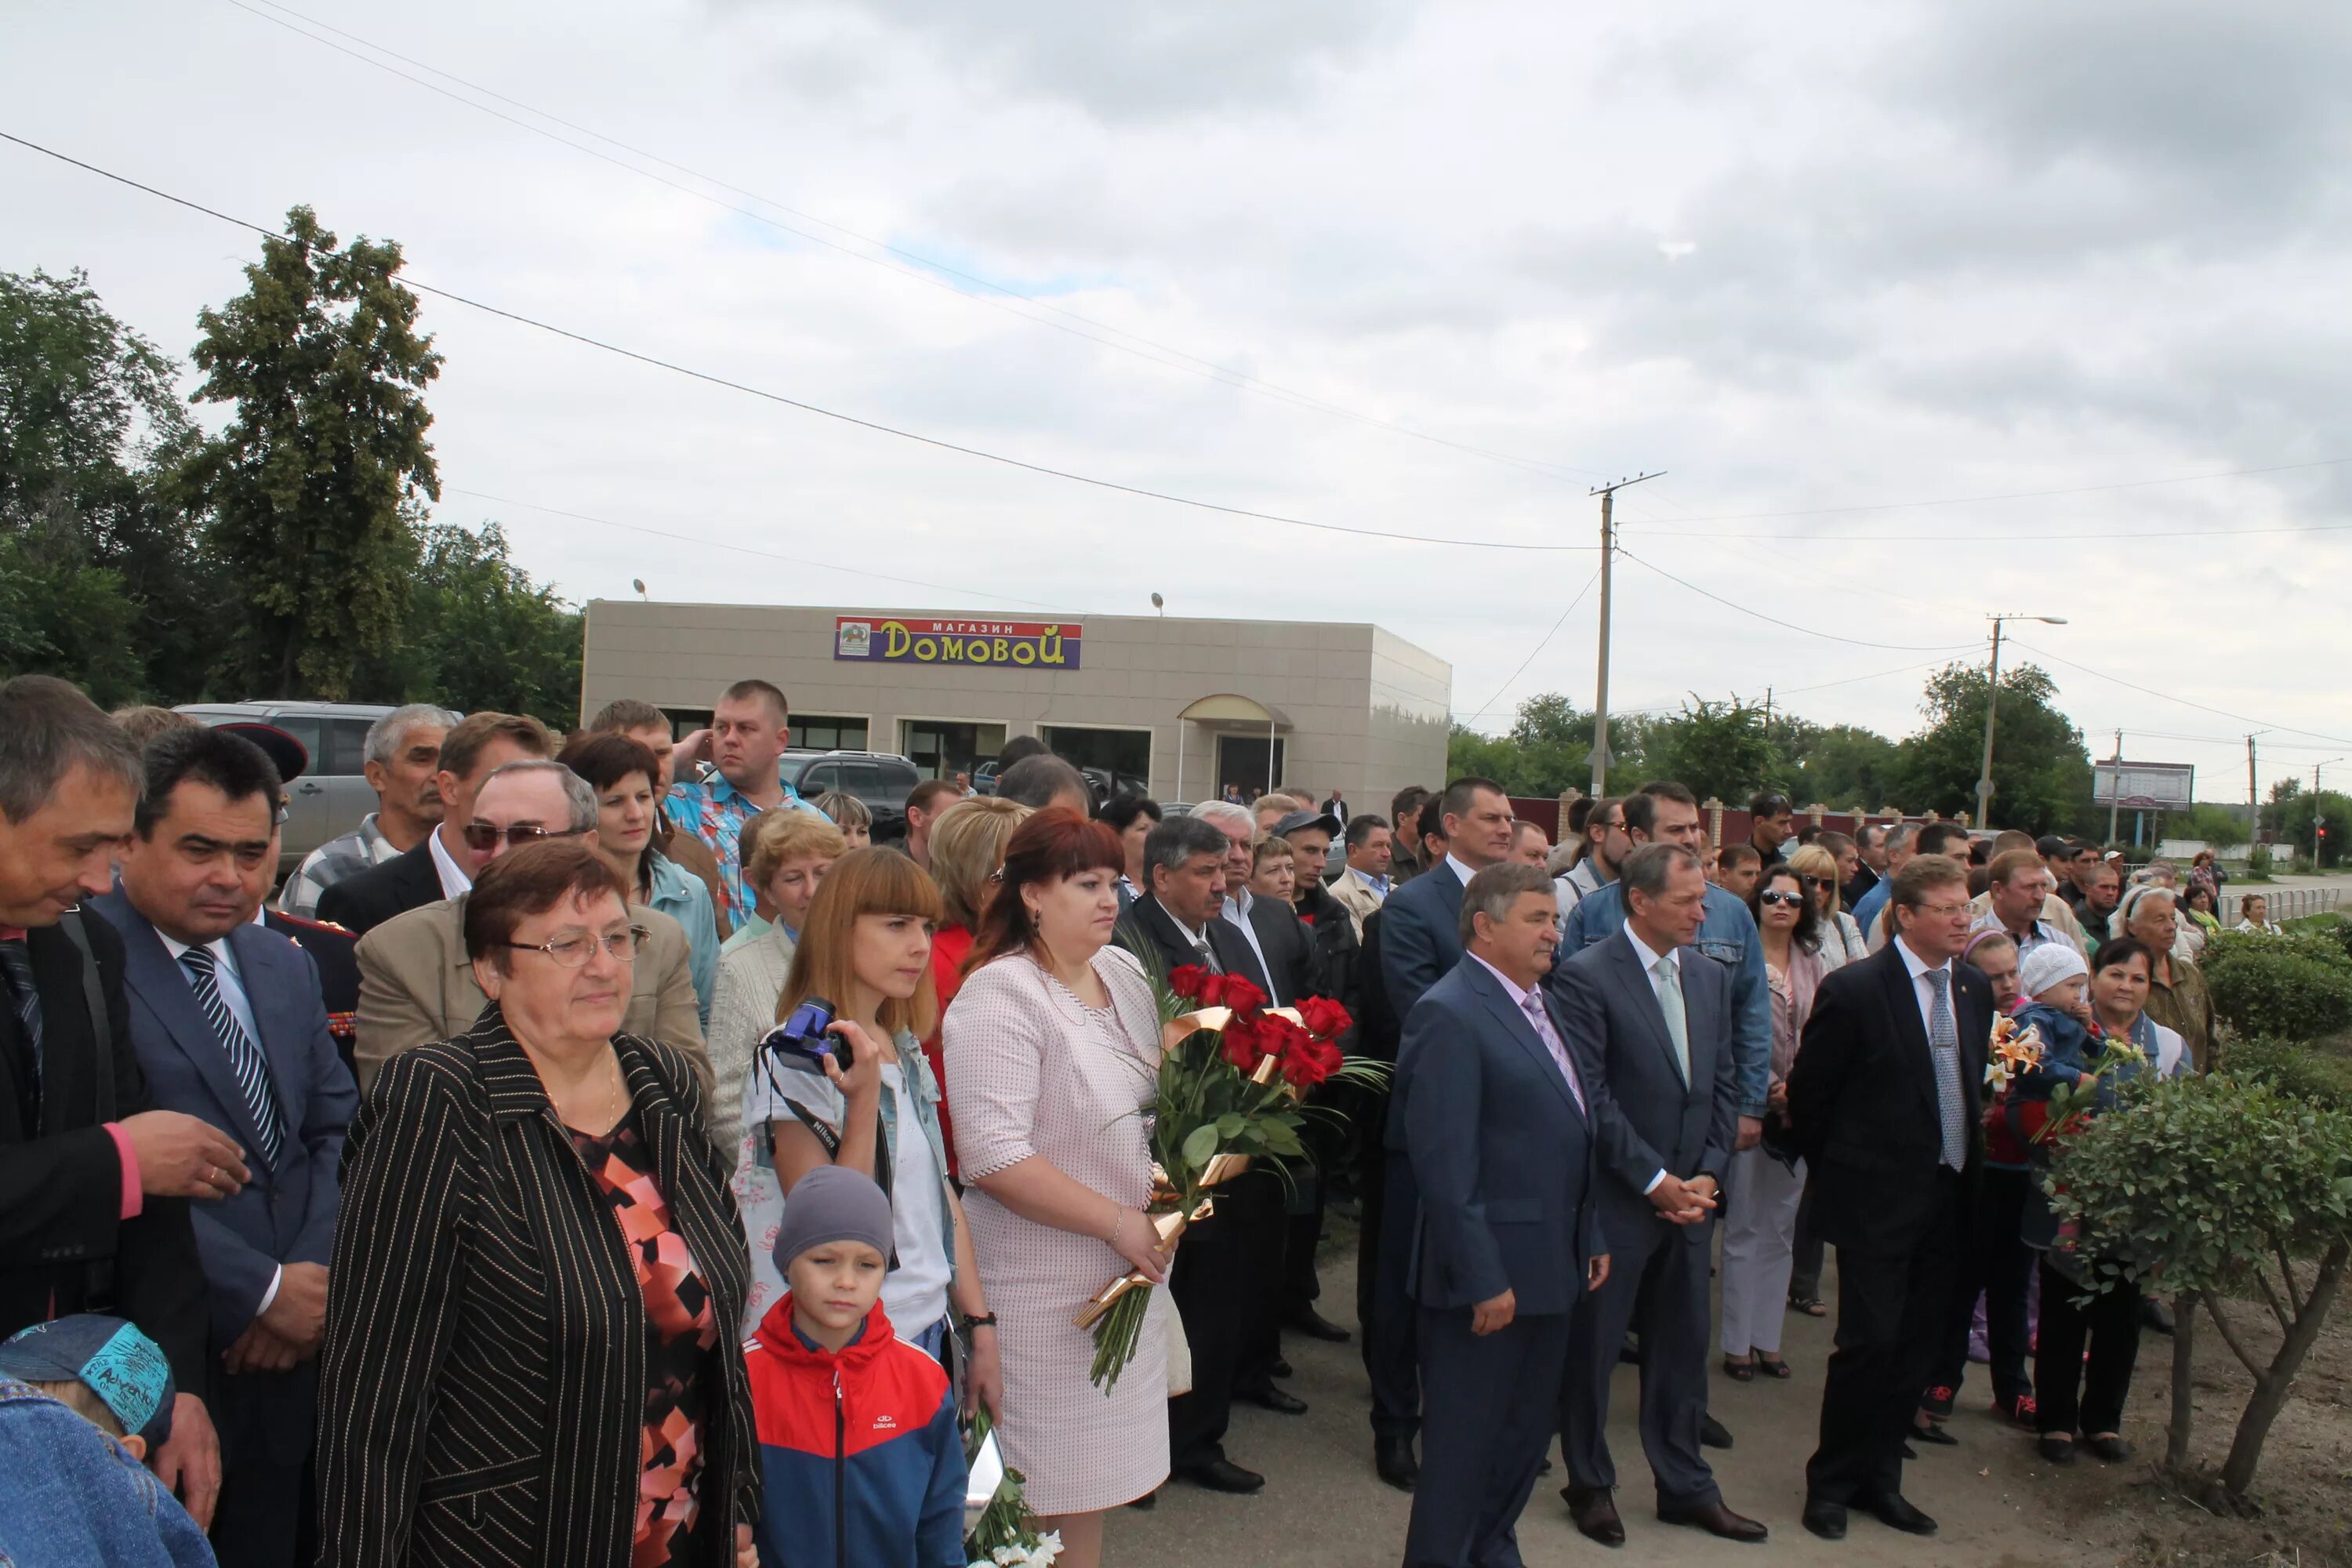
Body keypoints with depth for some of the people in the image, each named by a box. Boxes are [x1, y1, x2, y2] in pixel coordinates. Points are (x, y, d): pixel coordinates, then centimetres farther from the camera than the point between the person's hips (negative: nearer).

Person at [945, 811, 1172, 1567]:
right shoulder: (1001, 993, -17)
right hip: (1045, 1288, -7)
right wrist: (1120, 1223, -18)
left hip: (1128, 1273, 7)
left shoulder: (1125, 972, 6)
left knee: (1095, 1488, 17)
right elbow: (994, 1157, -23)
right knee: (1053, 1500, 5)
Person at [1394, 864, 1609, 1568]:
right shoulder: (1450, 1014, -18)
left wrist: (1591, 1235, 14)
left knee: (1531, 1423, 22)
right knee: (1466, 1432, 7)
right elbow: (1444, 1161, -22)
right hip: (1492, 1270, -9)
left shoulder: (1539, 1004, 11)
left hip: (1552, 1262, 9)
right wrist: (1481, 1278, -21)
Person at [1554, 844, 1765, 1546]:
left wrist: (1707, 1175, -2)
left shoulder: (1711, 978, 8)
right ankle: (1590, 1484, 27)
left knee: (1682, 1349, 15)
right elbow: (1591, 1095, -16)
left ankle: (1686, 1487, 30)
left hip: (1689, 1197, 6)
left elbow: (1724, 1084, 9)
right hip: (1614, 1200, -6)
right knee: (1592, 1349, 9)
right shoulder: (1585, 977, -14)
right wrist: (1655, 1181, -14)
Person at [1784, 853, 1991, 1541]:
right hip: (1878, 1199, -6)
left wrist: (1966, 1163, 13)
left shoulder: (1973, 988, 6)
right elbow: (1808, 1092, -7)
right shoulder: (1854, 990, -14)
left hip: (1946, 1195, 6)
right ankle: (1831, 1483, 15)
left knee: (1915, 1347, 12)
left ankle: (1880, 1479, 26)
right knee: (1869, 1343, -3)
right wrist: (1837, 1173, 2)